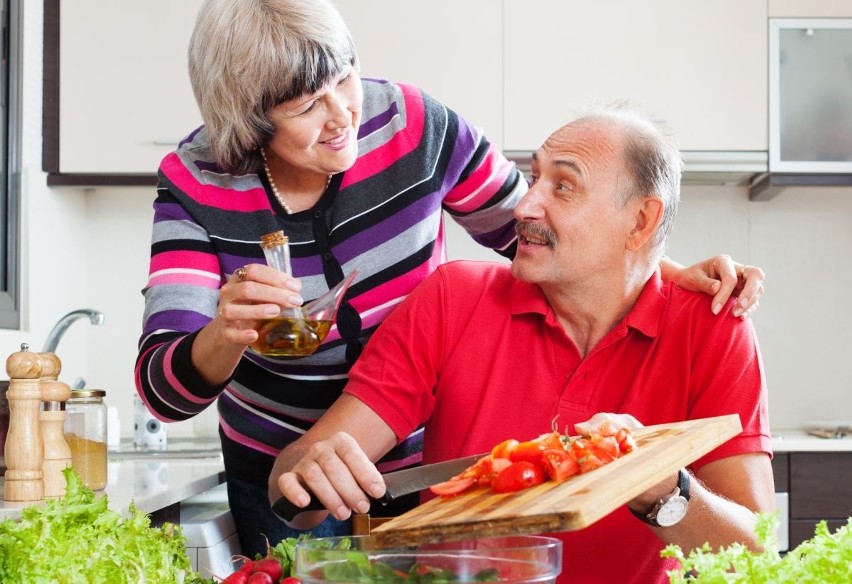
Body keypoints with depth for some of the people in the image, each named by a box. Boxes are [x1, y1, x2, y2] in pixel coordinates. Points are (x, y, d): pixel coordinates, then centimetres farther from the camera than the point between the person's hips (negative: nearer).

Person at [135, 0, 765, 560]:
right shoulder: (195, 184, -18)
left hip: (424, 465, 1)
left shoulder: (416, 124, -17)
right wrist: (224, 337, -45)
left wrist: (672, 273, -16)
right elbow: (164, 390, -23)